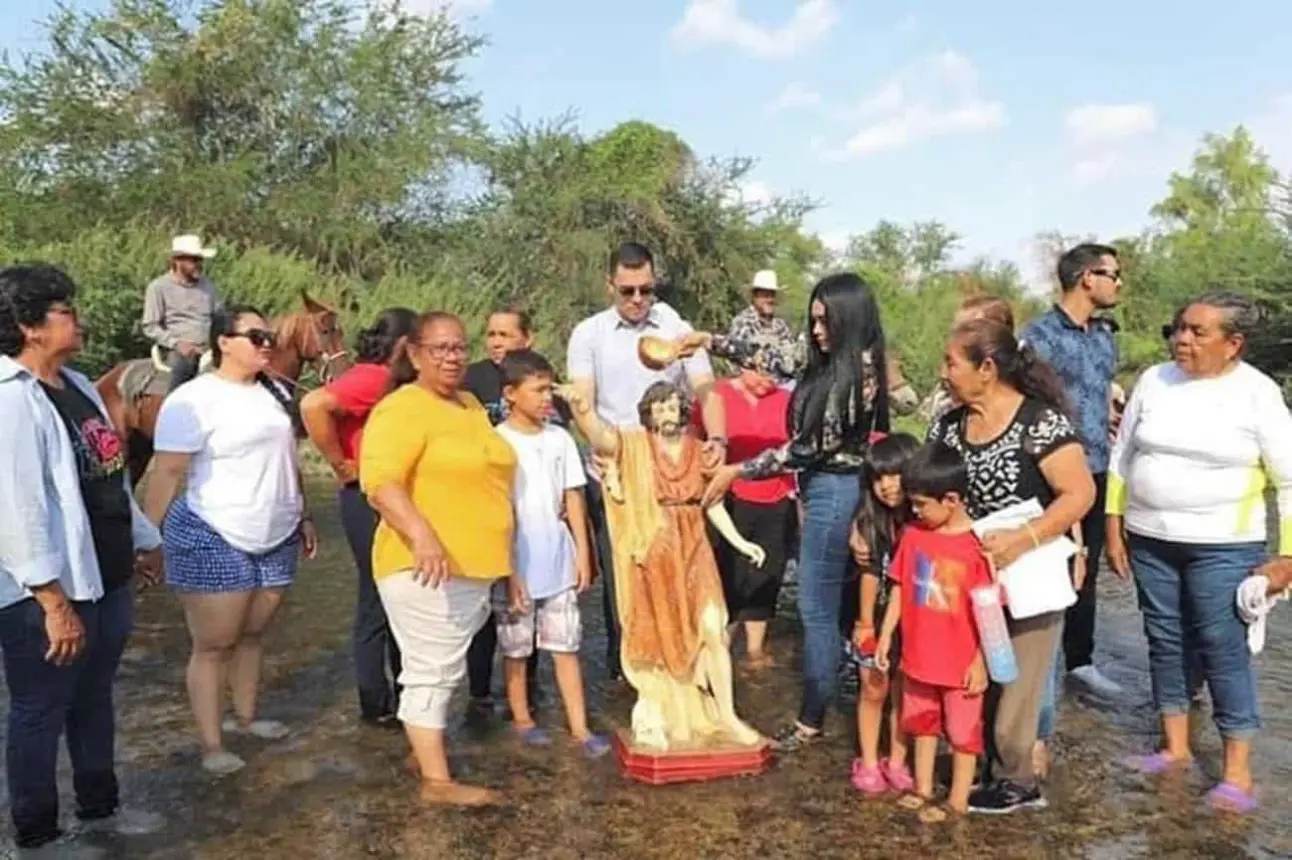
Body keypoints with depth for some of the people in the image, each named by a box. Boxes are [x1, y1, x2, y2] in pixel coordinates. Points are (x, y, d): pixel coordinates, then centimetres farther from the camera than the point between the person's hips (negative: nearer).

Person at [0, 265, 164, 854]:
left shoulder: (77, 385, 9)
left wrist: (144, 540, 21)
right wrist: (55, 600, -24)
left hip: (106, 579, 8)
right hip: (47, 594, -8)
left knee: (94, 701, 21)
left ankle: (100, 806, 38)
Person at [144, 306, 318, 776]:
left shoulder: (275, 394, 10)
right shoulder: (194, 399, -13)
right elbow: (167, 474, -16)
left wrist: (303, 515, 19)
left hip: (275, 537, 7)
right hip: (213, 539, -7)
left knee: (252, 634, 17)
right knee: (213, 644, 2)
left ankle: (245, 717, 32)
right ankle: (212, 745, 10)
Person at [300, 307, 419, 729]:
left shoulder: (388, 380, 11)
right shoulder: (371, 378, -17)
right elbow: (313, 405, -31)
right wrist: (342, 466, -22)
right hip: (370, 501, -10)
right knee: (378, 602, 2)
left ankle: (399, 692, 31)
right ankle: (376, 705, 16)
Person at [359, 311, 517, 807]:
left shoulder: (471, 406, 14)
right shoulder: (402, 409, -13)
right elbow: (380, 482, -25)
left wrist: (501, 559, 25)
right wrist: (422, 537, -38)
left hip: (474, 566, 9)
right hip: (426, 567, -9)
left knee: (445, 668, 18)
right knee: (432, 670, -3)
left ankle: (425, 750, 32)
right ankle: (436, 780, 5)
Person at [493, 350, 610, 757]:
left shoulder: (559, 438, 3)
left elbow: (573, 499, 7)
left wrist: (583, 554, 4)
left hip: (559, 562, 4)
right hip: (517, 564, -3)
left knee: (566, 645, 7)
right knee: (517, 647, 12)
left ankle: (580, 727, 12)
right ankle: (522, 718, 29)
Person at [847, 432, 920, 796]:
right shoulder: (870, 522, -8)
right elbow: (871, 573, -5)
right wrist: (865, 622, -3)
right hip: (878, 618, 1)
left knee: (904, 692, 11)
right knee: (874, 690, 10)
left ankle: (897, 762, 25)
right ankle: (868, 762, 23)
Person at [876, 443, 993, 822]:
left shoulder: (978, 545, -19)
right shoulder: (913, 535, -3)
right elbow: (900, 590, 6)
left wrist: (981, 662, -13)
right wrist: (885, 637, 7)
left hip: (961, 663, -6)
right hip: (918, 656, 6)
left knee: (963, 733, 12)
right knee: (923, 725, 21)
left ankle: (957, 803, 26)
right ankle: (922, 791, 38)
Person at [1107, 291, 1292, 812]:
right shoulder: (1154, 380, 1)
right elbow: (1121, 458, 8)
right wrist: (1114, 528, 6)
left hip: (1222, 546, -4)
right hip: (1150, 540, 4)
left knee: (1223, 649, 0)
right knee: (1165, 641, 12)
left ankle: (1238, 770, 14)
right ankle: (1176, 746, 29)